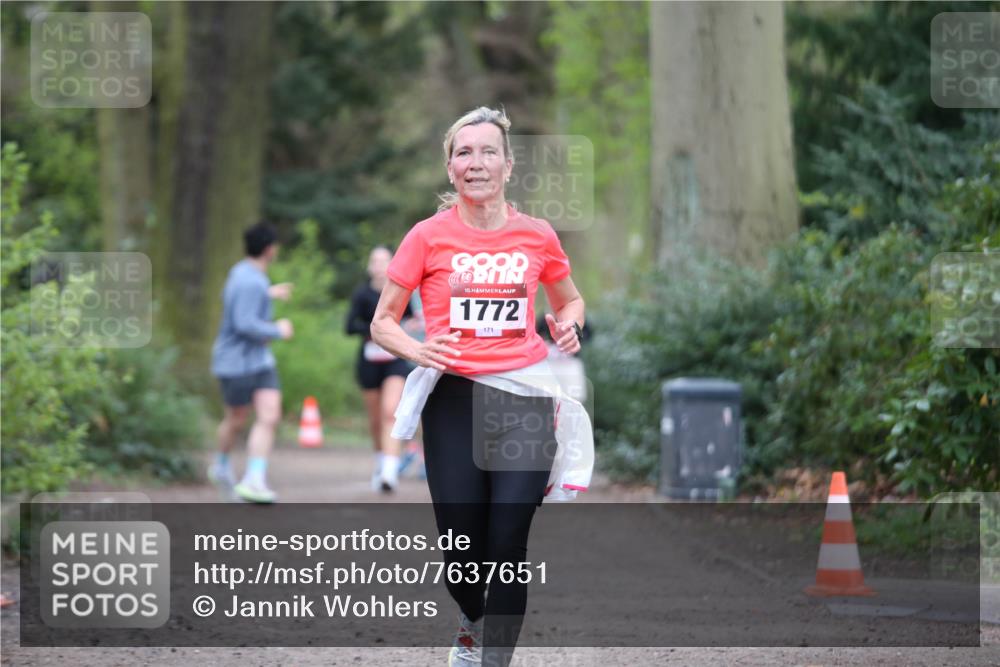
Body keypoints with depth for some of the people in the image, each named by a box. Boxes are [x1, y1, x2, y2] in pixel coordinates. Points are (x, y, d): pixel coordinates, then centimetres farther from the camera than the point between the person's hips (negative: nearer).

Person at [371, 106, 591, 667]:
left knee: (508, 549, -8)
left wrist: (568, 325, 0)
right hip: (454, 402, -1)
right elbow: (383, 322, 6)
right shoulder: (429, 237, 1)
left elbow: (570, 300, 23)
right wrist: (419, 351, -14)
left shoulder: (538, 236, 5)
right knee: (462, 552, 1)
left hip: (525, 400, 1)